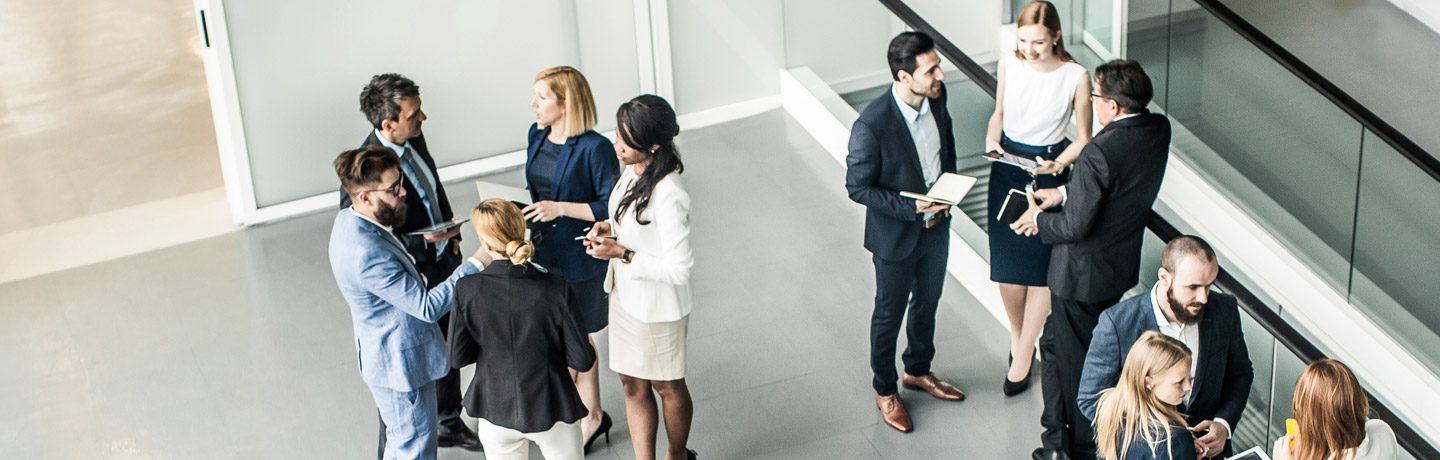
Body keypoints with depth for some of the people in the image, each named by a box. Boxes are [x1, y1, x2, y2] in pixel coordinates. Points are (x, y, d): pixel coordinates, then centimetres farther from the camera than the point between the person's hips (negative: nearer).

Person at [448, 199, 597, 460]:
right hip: (552, 409, -1)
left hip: (496, 410, 1)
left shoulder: (467, 290, -16)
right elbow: (582, 360, -13)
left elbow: (458, 357, -7)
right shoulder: (556, 289, -18)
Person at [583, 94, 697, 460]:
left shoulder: (668, 196, -33)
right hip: (625, 294, 8)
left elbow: (679, 269, -28)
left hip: (656, 307, -8)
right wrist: (610, 228, -6)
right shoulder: (633, 169, -7)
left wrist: (621, 254, -26)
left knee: (667, 387, 18)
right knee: (633, 385, 18)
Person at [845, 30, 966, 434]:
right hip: (895, 235, -6)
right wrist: (911, 208, -27)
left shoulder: (936, 96, -13)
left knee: (927, 303, 26)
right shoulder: (872, 126, -33)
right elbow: (858, 187, -21)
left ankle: (918, 371, 50)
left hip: (936, 226, 6)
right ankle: (885, 390, 37)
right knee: (890, 314, 16)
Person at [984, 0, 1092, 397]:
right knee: (1006, 262, 9)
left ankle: (1023, 355, 16)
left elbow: (1083, 139, -7)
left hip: (1048, 174, -3)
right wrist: (992, 140, -10)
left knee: (1039, 267, 4)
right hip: (1006, 169, 3)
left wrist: (1058, 164, -24)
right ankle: (1017, 333, 34)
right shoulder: (1009, 64, -7)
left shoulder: (1075, 77, -17)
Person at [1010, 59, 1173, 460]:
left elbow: (1075, 226, -26)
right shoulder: (1158, 130, -6)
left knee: (1074, 360, 11)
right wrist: (1063, 193, 7)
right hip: (1122, 264, 8)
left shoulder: (1100, 152, -31)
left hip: (1082, 273, -8)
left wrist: (1039, 220, -6)